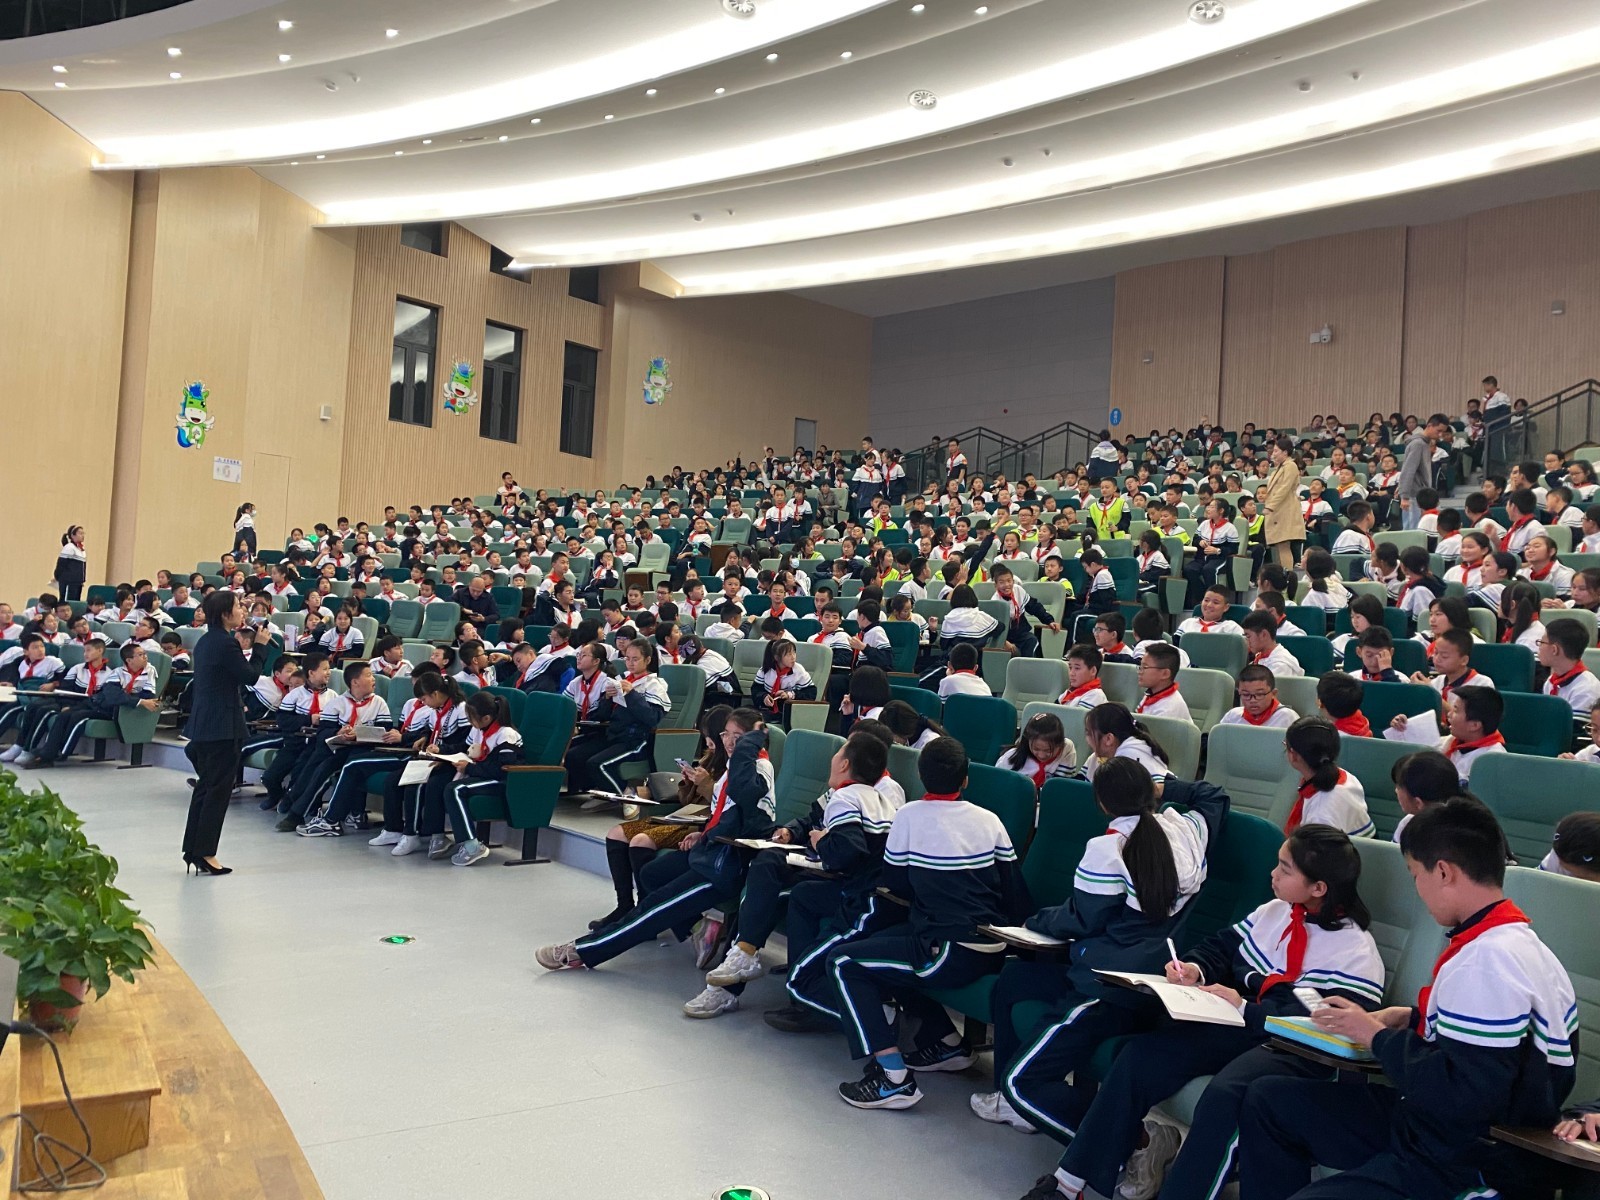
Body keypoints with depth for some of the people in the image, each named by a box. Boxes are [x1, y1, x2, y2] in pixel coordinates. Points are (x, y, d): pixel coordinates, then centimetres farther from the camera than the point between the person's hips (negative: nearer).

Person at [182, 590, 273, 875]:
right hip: (222, 726, -10)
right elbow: (251, 676, -13)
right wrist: (259, 645, -3)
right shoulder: (226, 643, -17)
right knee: (218, 789, -2)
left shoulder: (206, 641, 12)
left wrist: (240, 646, 16)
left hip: (203, 723, 10)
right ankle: (205, 854, 2)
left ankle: (193, 850, 21)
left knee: (206, 786, 16)